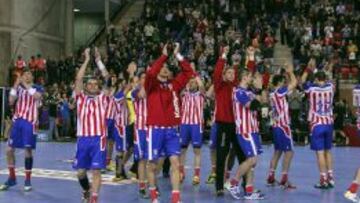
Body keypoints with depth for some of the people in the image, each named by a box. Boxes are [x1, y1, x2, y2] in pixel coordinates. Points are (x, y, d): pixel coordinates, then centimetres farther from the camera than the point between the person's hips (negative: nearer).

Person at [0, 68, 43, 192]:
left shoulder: (38, 88, 1)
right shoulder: (19, 87, 12)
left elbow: (37, 96, -22)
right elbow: (11, 101, 1)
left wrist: (26, 85, -18)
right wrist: (15, 85, -6)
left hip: (30, 122, -4)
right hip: (17, 121, 4)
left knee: (28, 151, -4)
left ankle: (28, 180, 7)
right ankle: (12, 178, 19)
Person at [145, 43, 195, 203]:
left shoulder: (174, 85, 11)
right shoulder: (151, 85, 0)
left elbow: (188, 72, 7)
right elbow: (150, 73, -21)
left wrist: (177, 55, 0)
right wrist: (164, 55, -18)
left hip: (172, 129, 3)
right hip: (155, 129, -3)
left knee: (175, 161, -6)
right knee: (152, 164, 7)